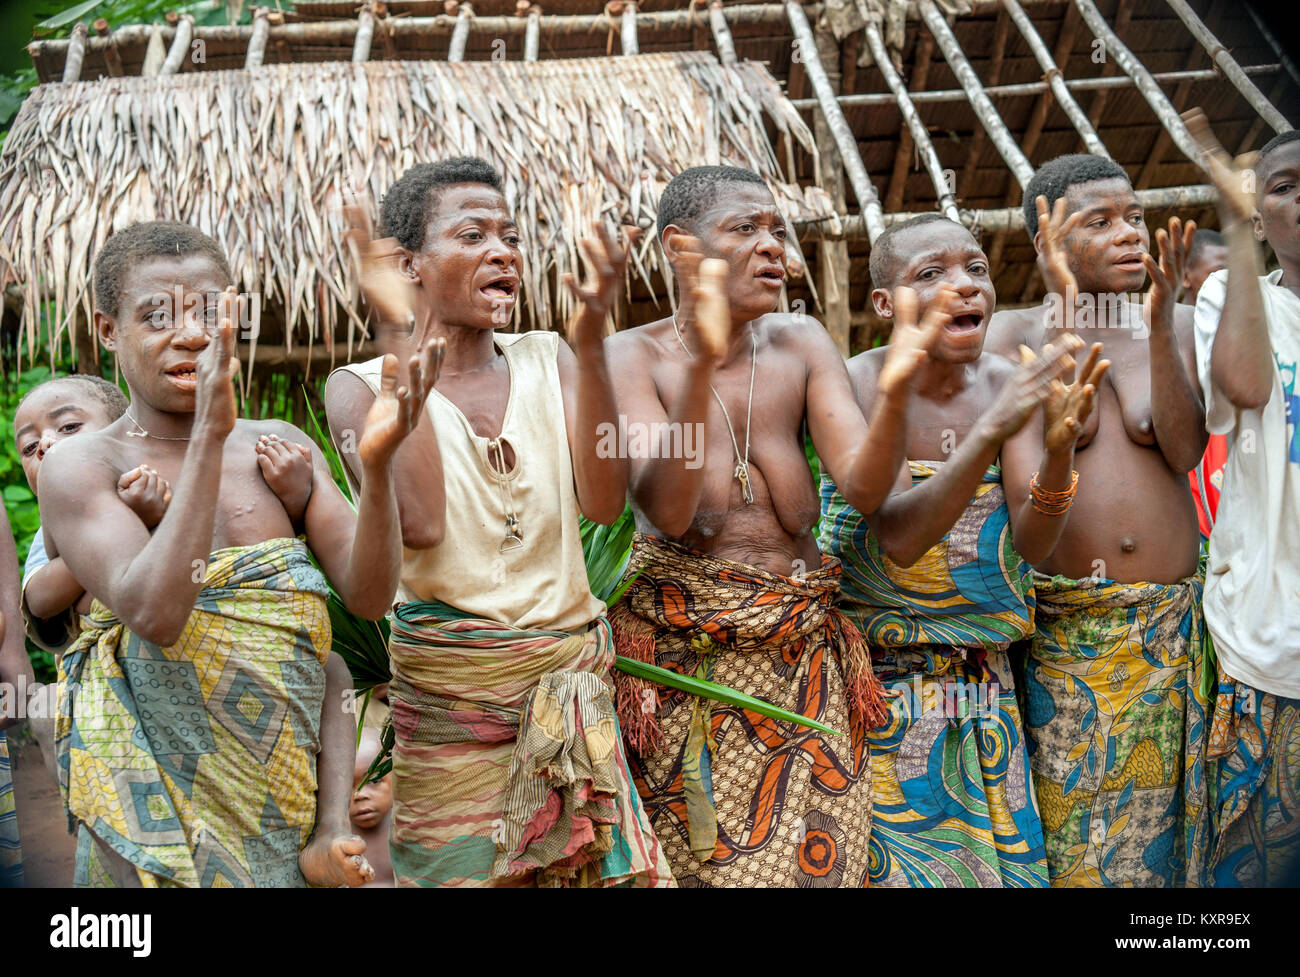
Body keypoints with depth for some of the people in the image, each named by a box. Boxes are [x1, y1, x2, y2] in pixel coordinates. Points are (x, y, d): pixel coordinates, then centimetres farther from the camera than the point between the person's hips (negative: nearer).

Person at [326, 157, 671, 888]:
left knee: (611, 868, 7)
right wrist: (407, 341, -18)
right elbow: (420, 523, -21)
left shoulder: (548, 360, 6)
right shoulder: (361, 386, -2)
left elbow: (604, 502, -9)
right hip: (447, 696, -3)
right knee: (460, 868, 4)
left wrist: (591, 342, -17)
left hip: (573, 683, 3)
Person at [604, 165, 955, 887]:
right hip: (684, 657, -3)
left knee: (818, 859, 2)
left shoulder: (801, 344, 7)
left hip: (804, 656, 4)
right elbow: (666, 510, -20)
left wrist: (893, 391, -25)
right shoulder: (633, 356, -4)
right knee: (702, 861, 1)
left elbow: (864, 488, -6)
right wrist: (701, 364, -32)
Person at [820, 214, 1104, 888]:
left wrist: (1057, 449, -31)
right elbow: (899, 538, -25)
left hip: (984, 679, 4)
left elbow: (1031, 544, -12)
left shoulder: (1006, 385, -2)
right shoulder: (857, 386, -14)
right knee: (895, 861, 2)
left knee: (1001, 851, 11)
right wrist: (991, 431, -36)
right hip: (878, 680, -4)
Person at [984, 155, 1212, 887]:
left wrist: (1160, 325, -16)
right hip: (1063, 626, -3)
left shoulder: (1176, 324, 8)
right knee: (1068, 818, -1)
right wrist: (1063, 313, -18)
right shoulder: (1014, 332, 1)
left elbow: (1186, 451, -5)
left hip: (1171, 622, 3)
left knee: (1157, 811, 10)